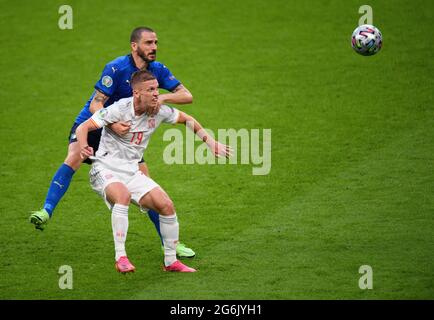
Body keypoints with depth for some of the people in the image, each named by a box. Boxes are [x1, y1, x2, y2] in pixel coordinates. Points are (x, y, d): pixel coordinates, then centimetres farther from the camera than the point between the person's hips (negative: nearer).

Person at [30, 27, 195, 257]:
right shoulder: (116, 69, -22)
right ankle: (46, 212, -36)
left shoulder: (157, 70, -5)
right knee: (73, 158, -32)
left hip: (123, 130, 4)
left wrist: (163, 97, -27)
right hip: (91, 124, -4)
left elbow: (187, 96, -8)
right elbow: (95, 105, -25)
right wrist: (112, 123, -44)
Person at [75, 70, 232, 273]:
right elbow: (83, 128, -20)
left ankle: (171, 261, 10)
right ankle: (120, 257, -34)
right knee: (123, 195, -37)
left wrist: (211, 143, 8)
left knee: (166, 205, -8)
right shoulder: (119, 110, -19)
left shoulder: (159, 111, -3)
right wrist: (83, 149, -41)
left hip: (131, 172, 6)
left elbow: (187, 120, 16)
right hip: (105, 170, -6)